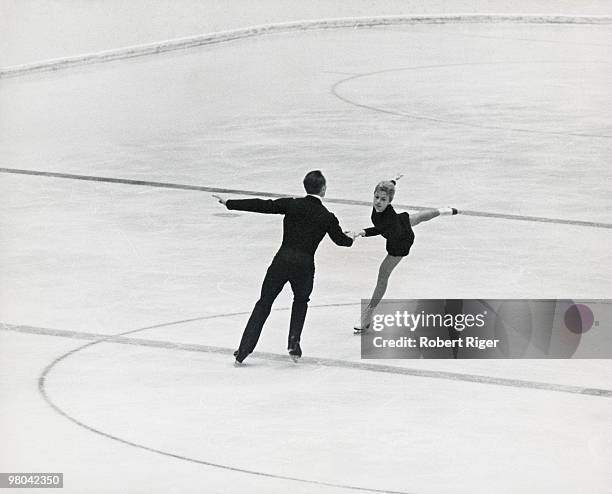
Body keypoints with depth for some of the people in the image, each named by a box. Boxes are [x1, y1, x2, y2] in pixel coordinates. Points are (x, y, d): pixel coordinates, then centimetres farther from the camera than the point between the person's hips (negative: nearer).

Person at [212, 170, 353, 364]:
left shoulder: (291, 204, -1)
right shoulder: (327, 217, 1)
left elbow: (261, 206, -4)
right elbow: (340, 239, 17)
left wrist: (229, 203, 1)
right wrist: (352, 239, 42)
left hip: (282, 260, 0)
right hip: (305, 265, 0)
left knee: (264, 303, 10)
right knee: (301, 301, 28)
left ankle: (245, 348, 2)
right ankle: (294, 342, 14)